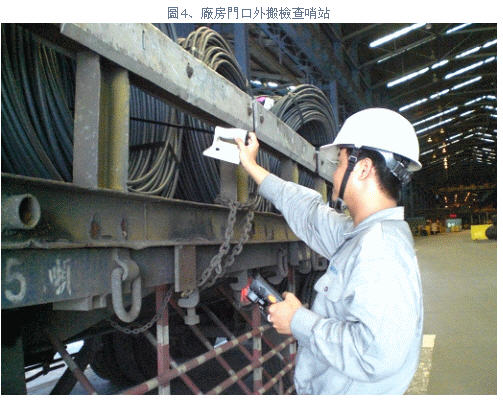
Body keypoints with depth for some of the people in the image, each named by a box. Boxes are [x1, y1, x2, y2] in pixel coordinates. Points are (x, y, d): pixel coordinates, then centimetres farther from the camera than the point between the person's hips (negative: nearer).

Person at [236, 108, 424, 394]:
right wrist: (252, 167, 21)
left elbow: (377, 353, -35)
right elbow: (310, 213, 14)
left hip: (348, 392, -8)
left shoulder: (379, 245, -27)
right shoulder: (361, 236, 2)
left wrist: (299, 321, -21)